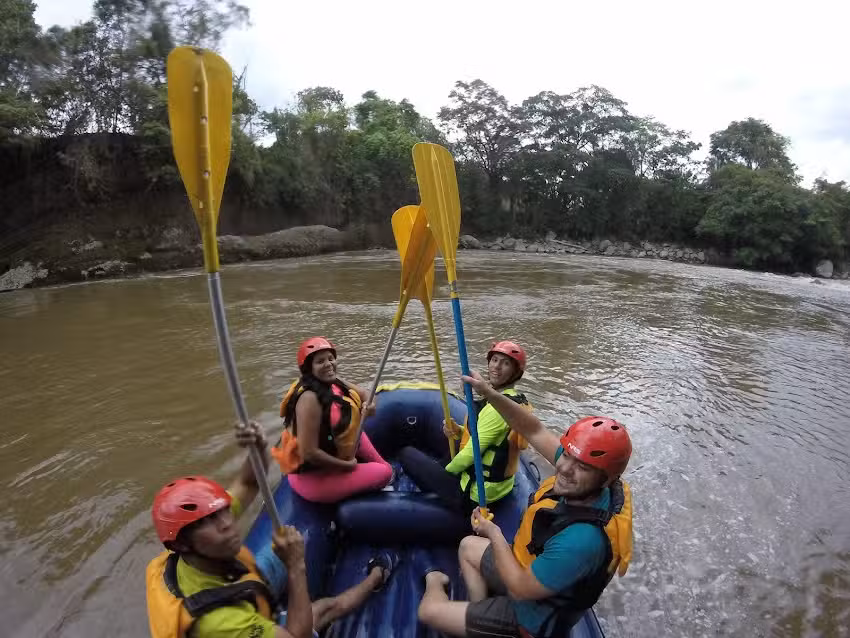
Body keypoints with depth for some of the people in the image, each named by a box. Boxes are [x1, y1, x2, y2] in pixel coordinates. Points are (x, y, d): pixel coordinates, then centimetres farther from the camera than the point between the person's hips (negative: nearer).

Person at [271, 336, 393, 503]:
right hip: (312, 477, -8)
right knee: (385, 473, -5)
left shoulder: (333, 384, -2)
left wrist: (368, 406, -8)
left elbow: (362, 395, 16)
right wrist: (347, 465, -18)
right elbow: (309, 453, -31)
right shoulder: (310, 398, -27)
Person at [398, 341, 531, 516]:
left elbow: (471, 454, -23)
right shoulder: (520, 401, 2)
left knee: (406, 453, 2)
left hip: (473, 496, -9)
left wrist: (447, 470, -4)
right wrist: (458, 431, -3)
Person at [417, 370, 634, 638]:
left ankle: (435, 584, 33)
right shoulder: (587, 487, -22)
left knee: (429, 612, 1)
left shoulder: (582, 540, -43)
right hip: (534, 569, 7)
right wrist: (490, 393, -25)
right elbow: (535, 431, -13)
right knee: (468, 546, 25)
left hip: (534, 615, -7)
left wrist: (494, 534, -16)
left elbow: (520, 589, -30)